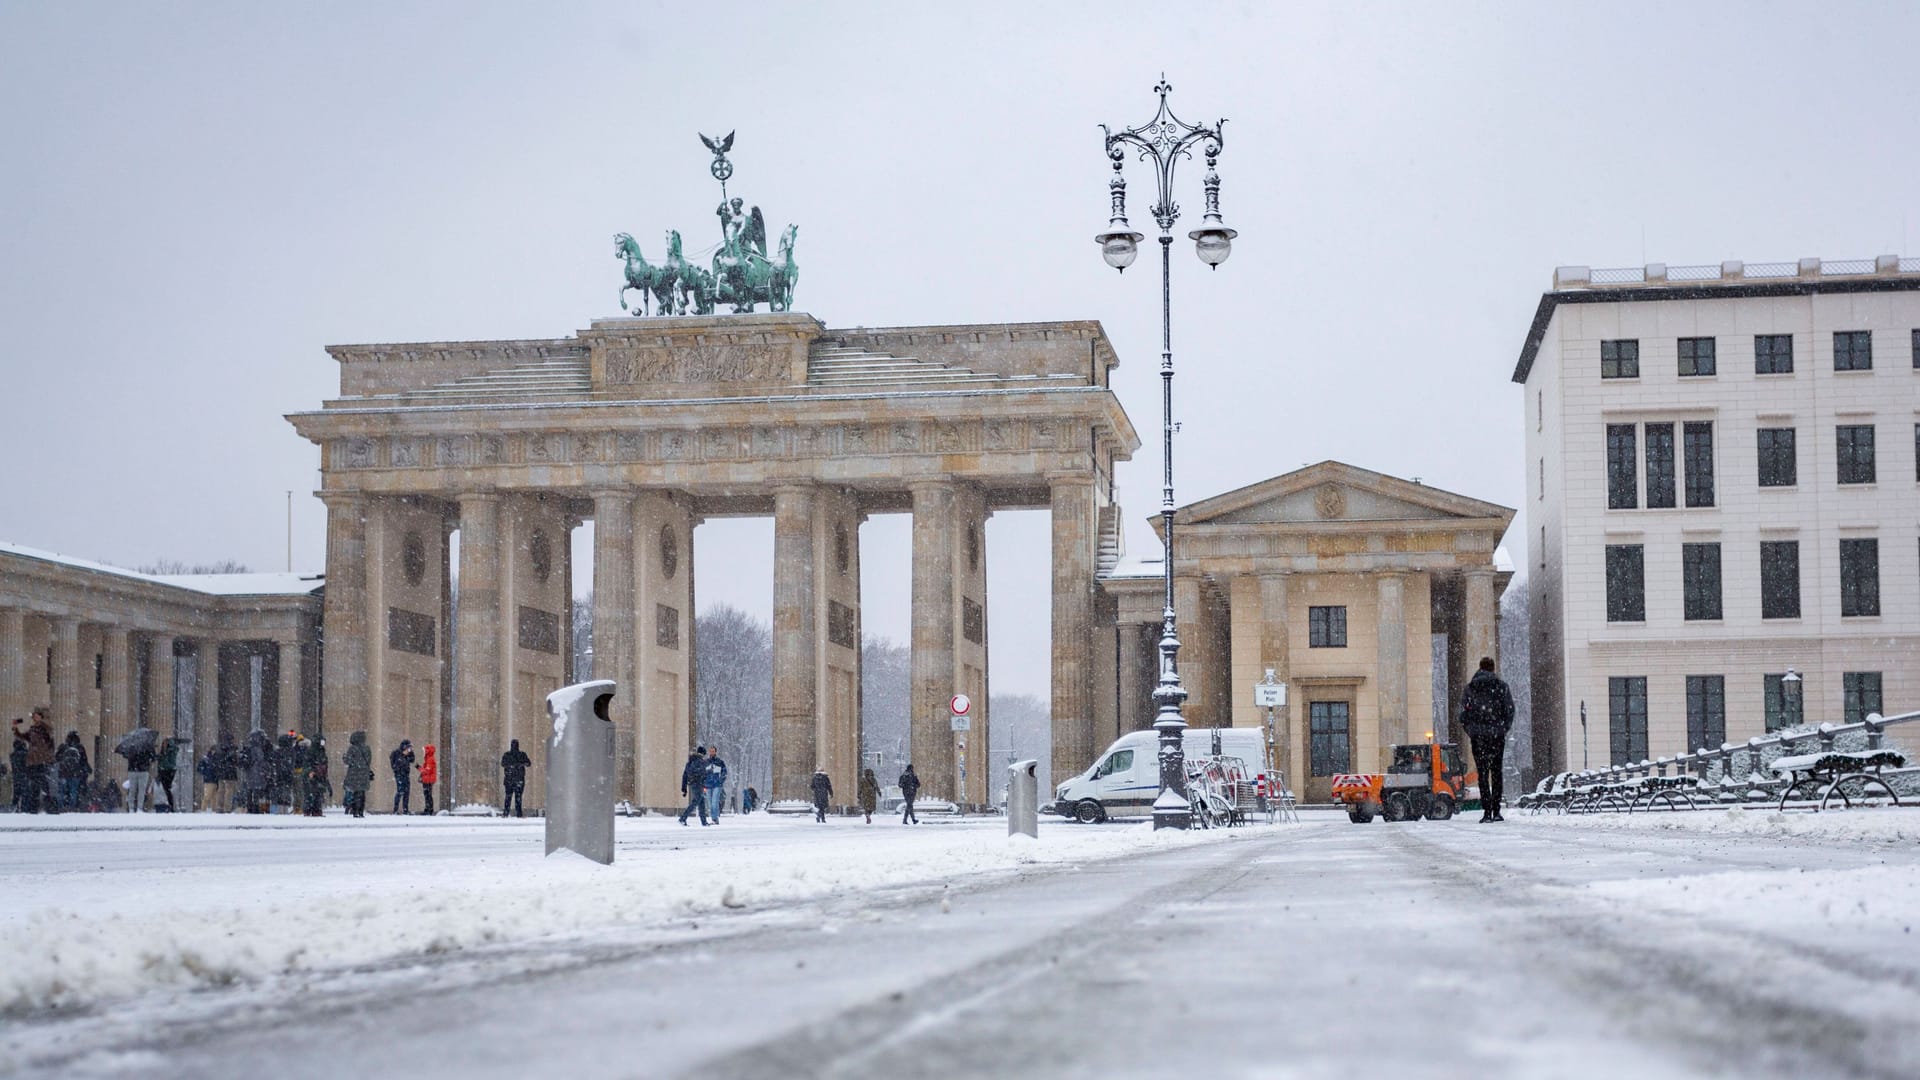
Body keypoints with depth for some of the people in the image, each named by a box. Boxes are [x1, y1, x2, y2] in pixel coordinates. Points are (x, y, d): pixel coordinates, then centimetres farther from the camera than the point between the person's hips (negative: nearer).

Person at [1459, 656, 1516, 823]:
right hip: (1497, 736, 0)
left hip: (1478, 736, 0)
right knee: (1496, 773, 8)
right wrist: (1503, 729, 11)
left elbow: (1463, 714, 1)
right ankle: (1496, 811, 6)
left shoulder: (1469, 689, 2)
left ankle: (1487, 811, -9)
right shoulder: (1501, 687, 1)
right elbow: (1510, 711, 0)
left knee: (1483, 774, 1)